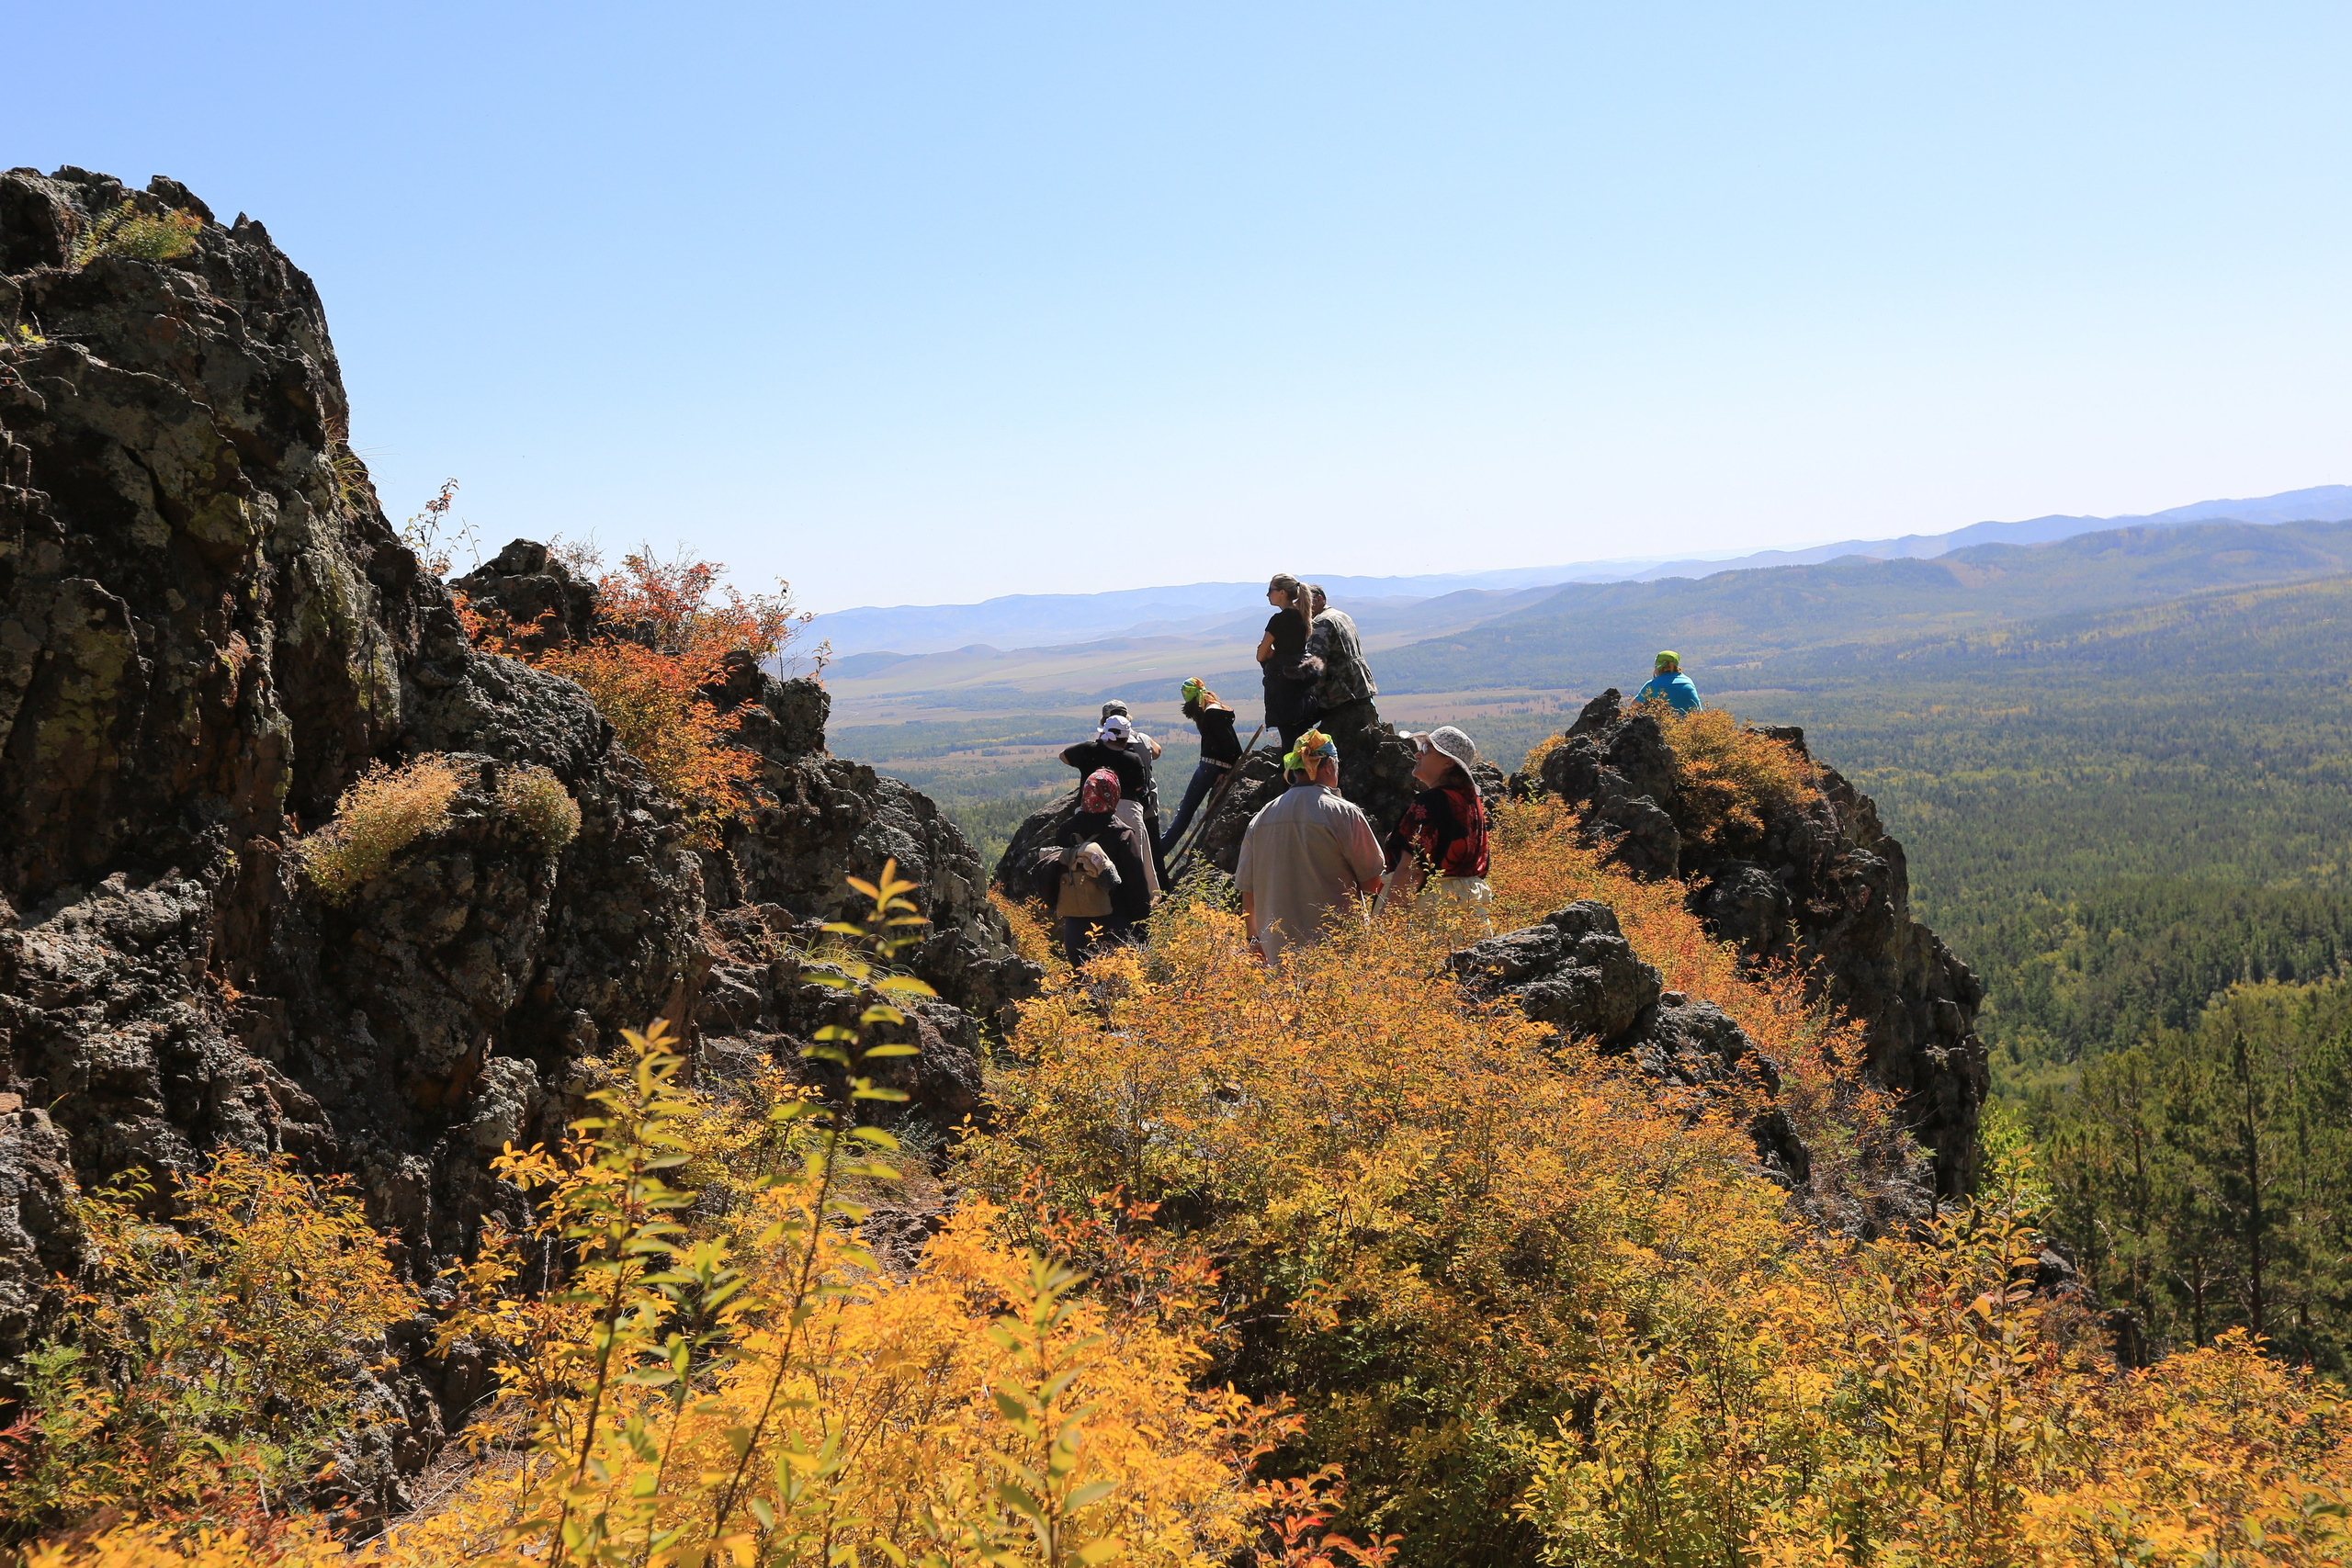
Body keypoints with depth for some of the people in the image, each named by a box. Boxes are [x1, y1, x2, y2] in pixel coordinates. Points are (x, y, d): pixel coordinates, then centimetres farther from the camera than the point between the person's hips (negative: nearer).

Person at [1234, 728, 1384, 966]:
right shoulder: (1342, 813, -8)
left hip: (1278, 949, 4)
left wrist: (1255, 940, 23)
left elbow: (1247, 889, 11)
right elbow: (1372, 884, -4)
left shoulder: (1260, 819, 5)